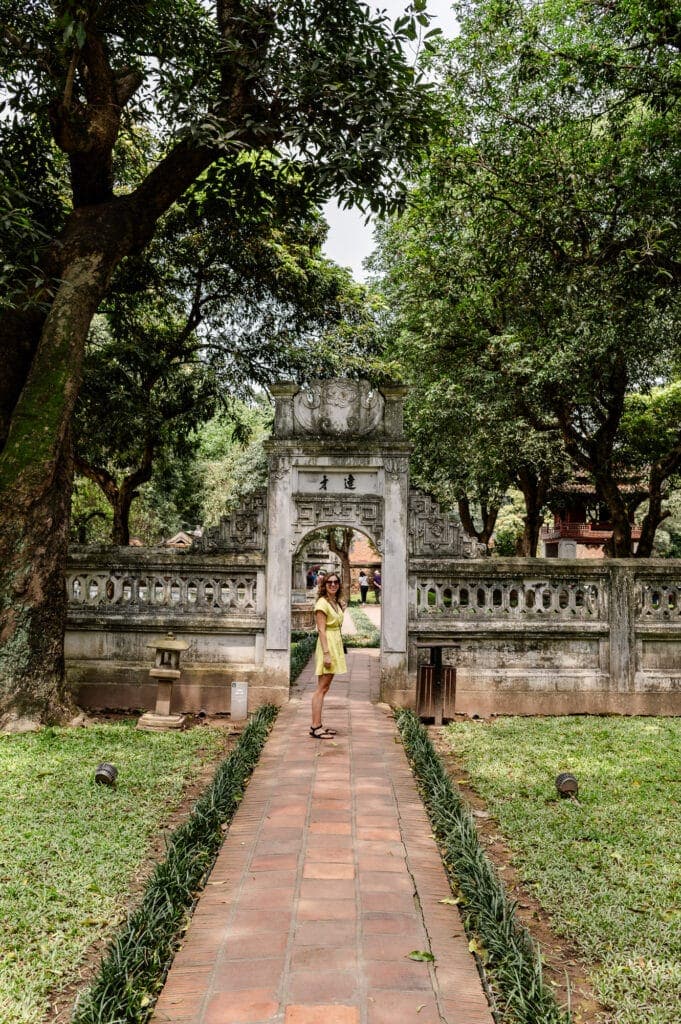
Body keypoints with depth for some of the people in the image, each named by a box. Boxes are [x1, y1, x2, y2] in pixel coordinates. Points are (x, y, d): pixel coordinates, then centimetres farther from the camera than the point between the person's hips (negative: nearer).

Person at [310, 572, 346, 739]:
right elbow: (321, 630, -17)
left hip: (336, 644, 9)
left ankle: (318, 725, 16)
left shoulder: (336, 603, 14)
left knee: (324, 688, 11)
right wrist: (326, 653, -21)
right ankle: (315, 727, -6)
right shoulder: (322, 603, -12)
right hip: (327, 645, -9)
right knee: (321, 688, -8)